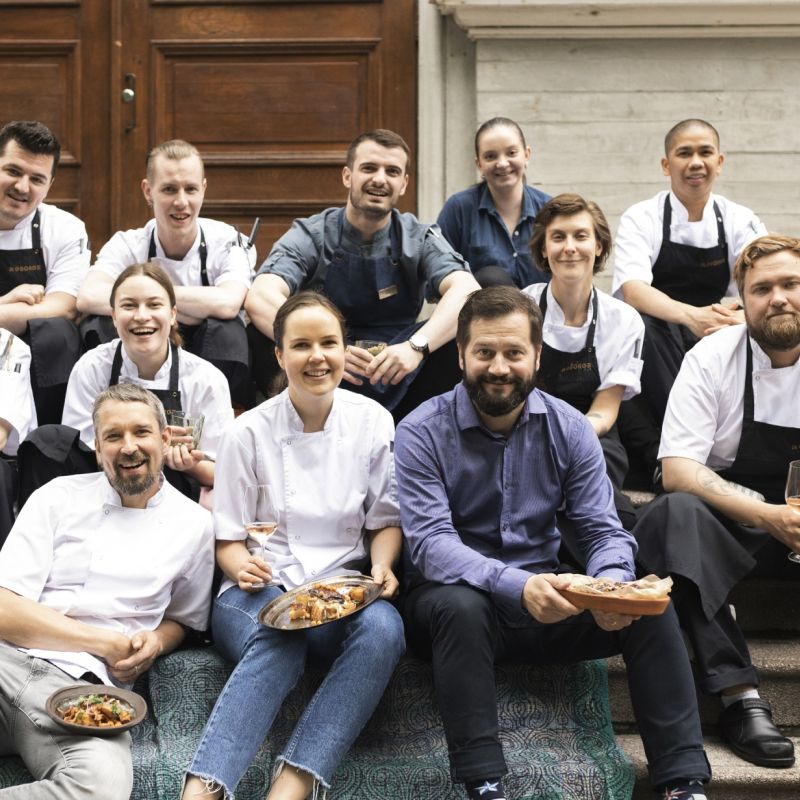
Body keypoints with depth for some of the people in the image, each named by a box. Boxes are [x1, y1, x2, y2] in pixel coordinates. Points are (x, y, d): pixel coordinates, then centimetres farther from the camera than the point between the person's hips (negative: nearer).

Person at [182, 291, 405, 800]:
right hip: (261, 589, -2)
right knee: (278, 640, -37)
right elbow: (228, 539, 6)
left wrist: (382, 567, -8)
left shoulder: (372, 422, 5)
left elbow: (386, 520, 12)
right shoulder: (250, 432, 2)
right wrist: (243, 566, -17)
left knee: (383, 626, -34)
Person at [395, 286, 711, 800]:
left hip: (544, 597, 3)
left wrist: (611, 586, -26)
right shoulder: (421, 434, -9)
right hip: (461, 597, -3)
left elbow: (605, 531, -2)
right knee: (461, 605, -37)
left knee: (651, 608, -19)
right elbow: (430, 544, -20)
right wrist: (516, 585, -37)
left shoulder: (569, 429, 2)